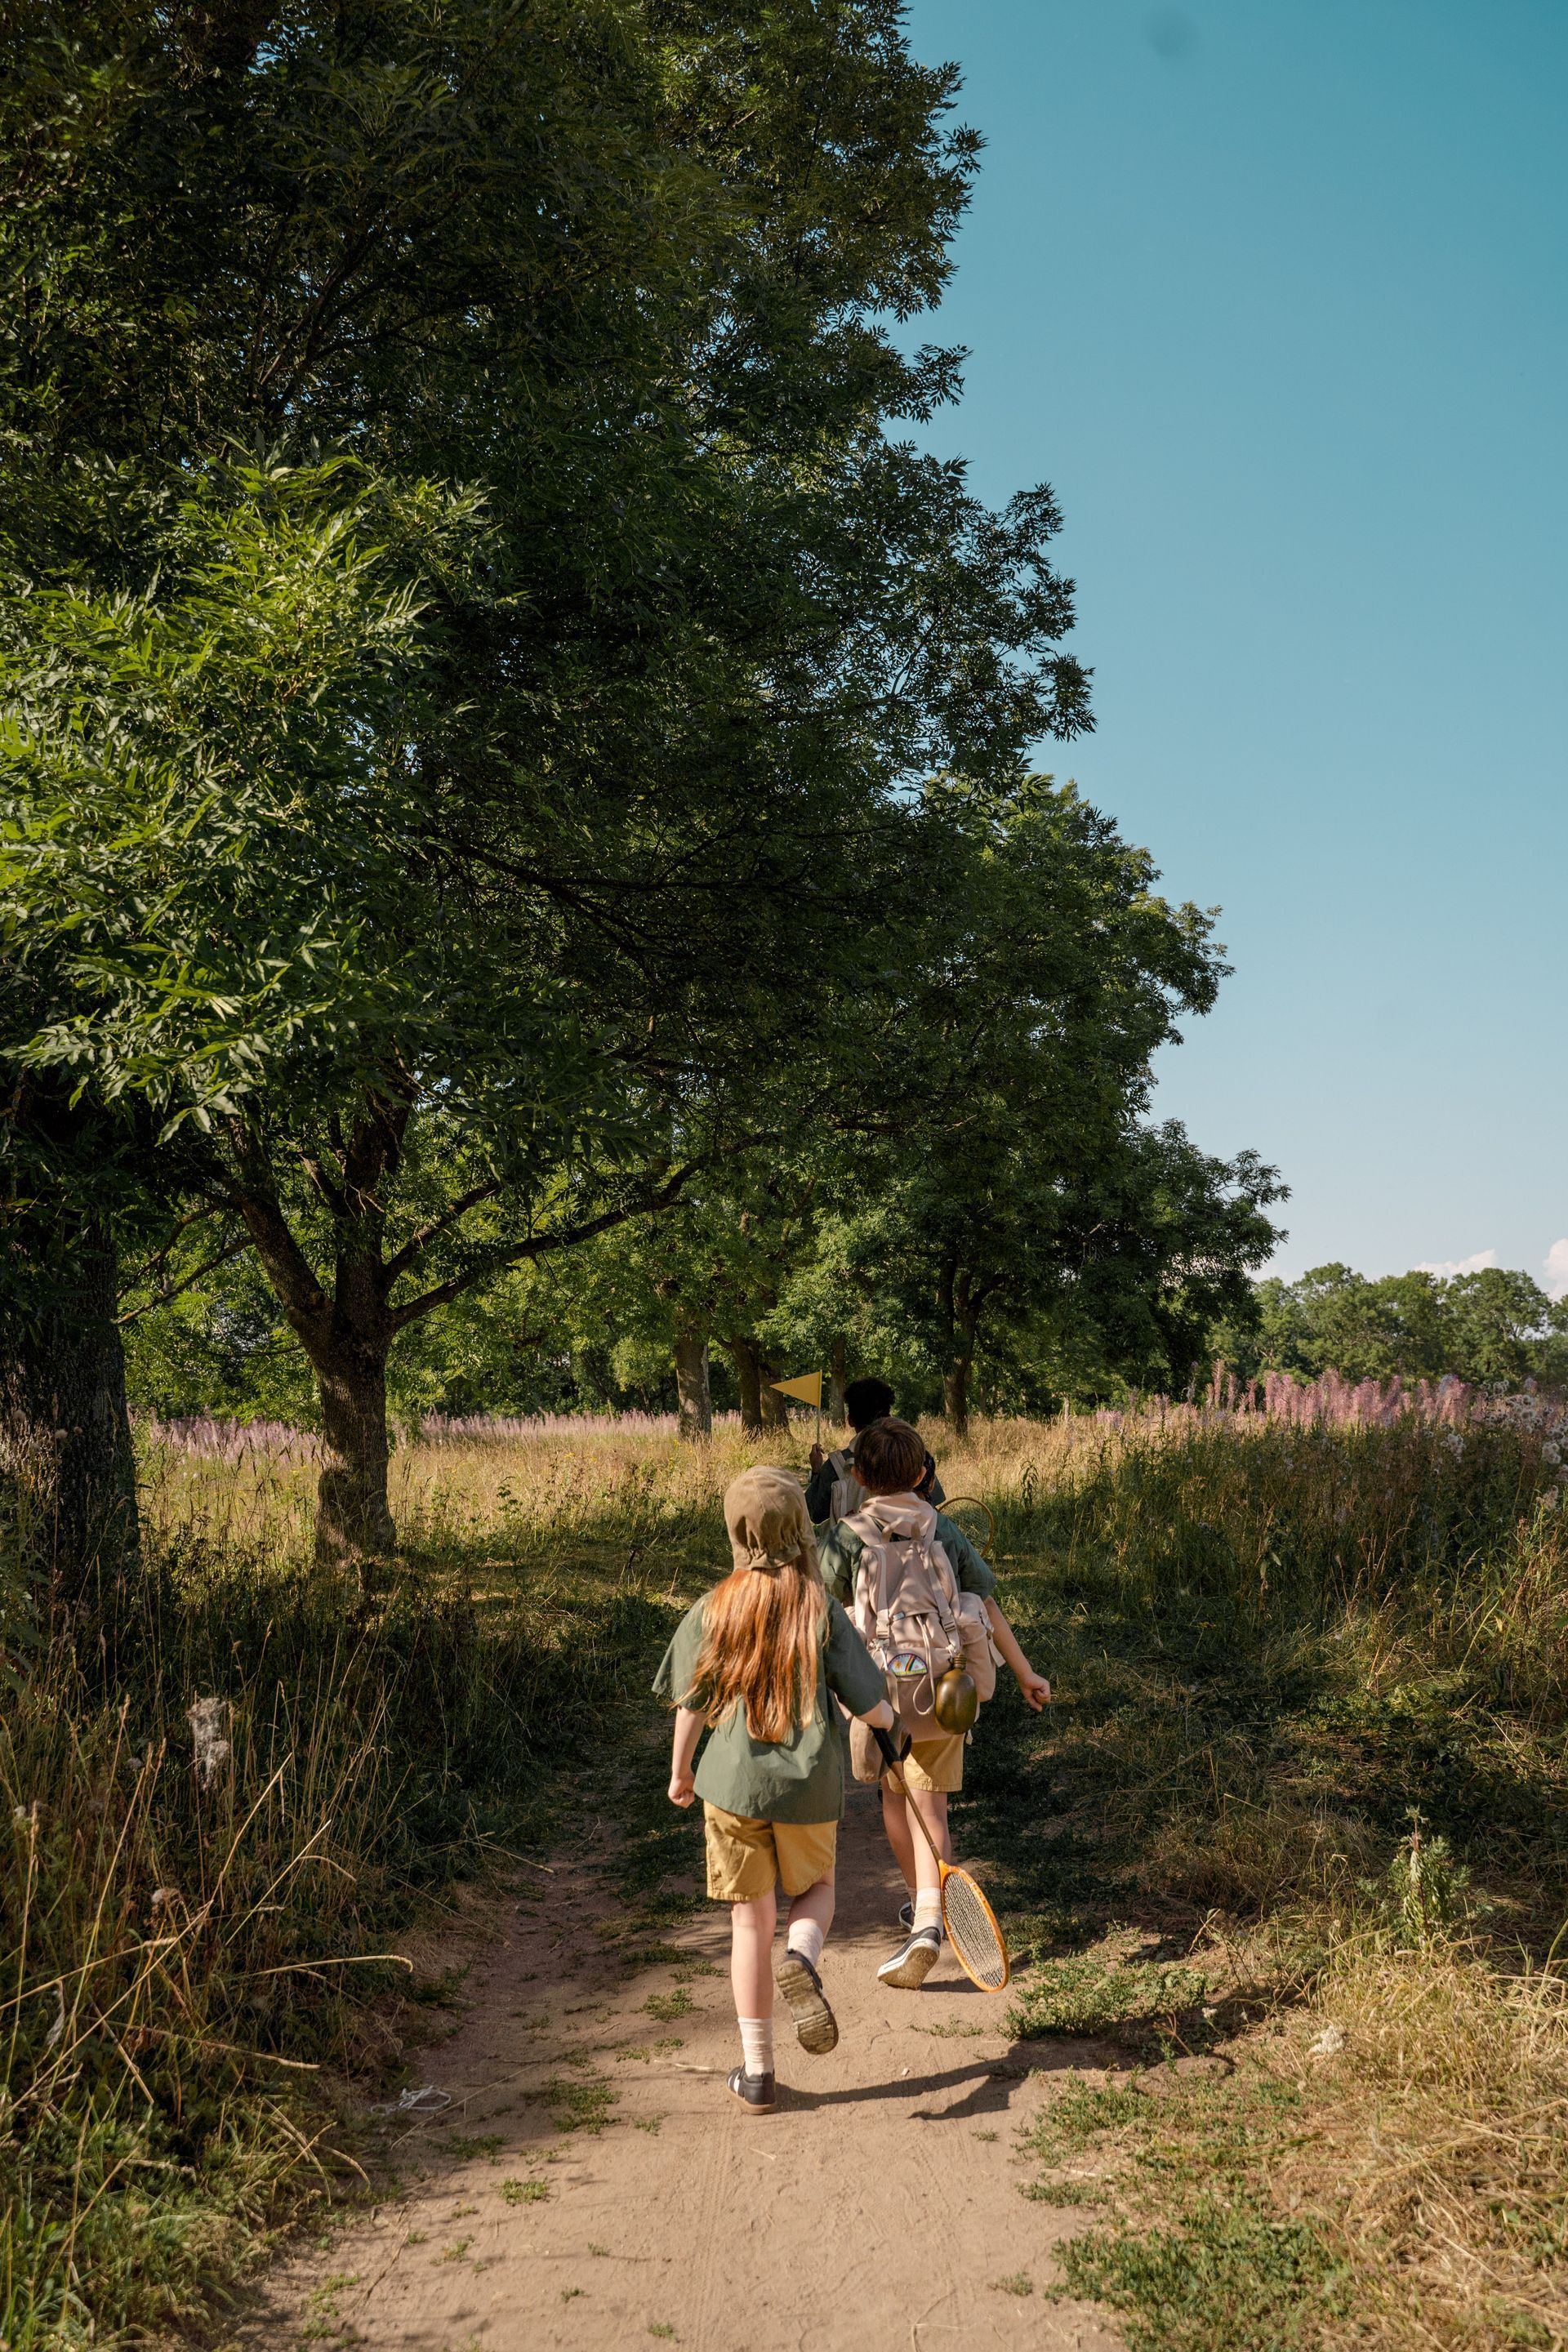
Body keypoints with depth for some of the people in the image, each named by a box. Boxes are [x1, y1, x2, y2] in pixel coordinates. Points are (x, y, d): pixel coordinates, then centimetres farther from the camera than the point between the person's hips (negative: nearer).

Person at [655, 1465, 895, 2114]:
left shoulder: (713, 1609, -5)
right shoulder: (822, 1611, -10)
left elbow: (690, 1701, 2)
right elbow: (868, 1704, -8)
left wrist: (680, 1770, 19)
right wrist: (888, 1720, 16)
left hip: (732, 1785, 1)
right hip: (808, 1788, -1)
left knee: (751, 1922, 11)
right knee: (815, 1892, 23)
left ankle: (756, 2073, 15)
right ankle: (802, 1960, -10)